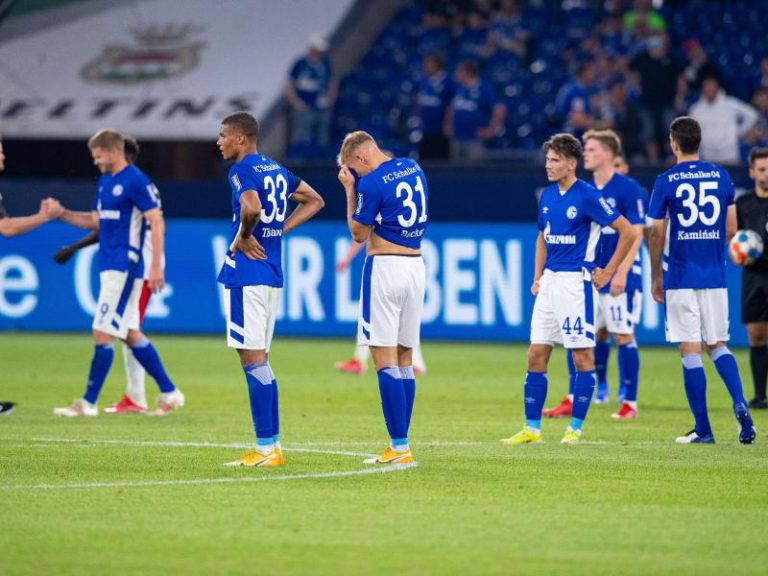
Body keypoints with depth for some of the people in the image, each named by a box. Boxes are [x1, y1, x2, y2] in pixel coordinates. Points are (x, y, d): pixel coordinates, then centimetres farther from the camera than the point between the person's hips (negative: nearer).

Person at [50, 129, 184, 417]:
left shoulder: (136, 181, -13)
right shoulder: (104, 182, 15)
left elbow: (157, 223, -15)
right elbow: (95, 221, 22)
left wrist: (156, 266, -20)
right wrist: (62, 213, 8)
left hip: (124, 267, -9)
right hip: (110, 265, 9)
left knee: (103, 333, -8)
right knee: (131, 334, 11)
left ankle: (89, 402, -4)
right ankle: (169, 393, 17)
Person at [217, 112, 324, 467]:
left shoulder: (243, 170, -12)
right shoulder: (276, 169, 15)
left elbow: (252, 208, -31)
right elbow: (314, 201, 26)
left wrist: (242, 237, -13)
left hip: (246, 271, -9)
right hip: (272, 273, 9)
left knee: (252, 359, -6)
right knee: (259, 360, 15)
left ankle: (266, 449, -6)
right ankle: (272, 444, 16)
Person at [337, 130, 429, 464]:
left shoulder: (371, 183, -13)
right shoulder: (413, 168, 10)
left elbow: (358, 234, -2)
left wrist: (350, 190, 4)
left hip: (385, 265, -8)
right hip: (416, 265, 8)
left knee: (384, 358, -6)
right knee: (404, 359, 11)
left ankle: (399, 446, -13)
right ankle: (400, 445, 11)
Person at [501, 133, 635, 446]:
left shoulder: (588, 197, -11)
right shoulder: (547, 196, 10)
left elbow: (627, 232, -10)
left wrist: (608, 272, -6)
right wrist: (537, 277, 14)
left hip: (576, 281, -7)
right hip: (549, 280, 7)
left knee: (582, 355, -2)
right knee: (536, 355, 4)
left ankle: (575, 428, 4)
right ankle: (532, 429, 7)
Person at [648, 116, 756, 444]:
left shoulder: (666, 182, -6)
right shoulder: (721, 177, 4)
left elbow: (657, 234, -5)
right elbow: (731, 228, 8)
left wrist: (655, 276, 7)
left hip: (680, 278, -4)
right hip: (715, 277, 4)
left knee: (690, 350, 0)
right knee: (717, 345, 15)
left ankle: (703, 429, 0)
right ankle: (740, 405, -8)